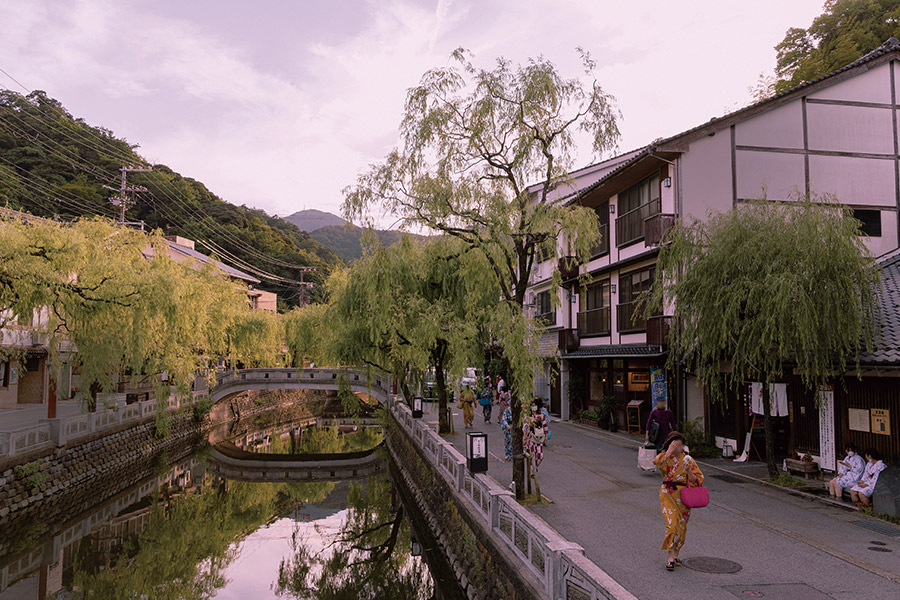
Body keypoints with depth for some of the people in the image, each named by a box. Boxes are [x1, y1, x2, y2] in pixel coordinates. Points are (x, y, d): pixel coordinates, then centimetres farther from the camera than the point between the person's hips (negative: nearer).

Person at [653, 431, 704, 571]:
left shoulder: (688, 460, 3)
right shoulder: (664, 457, 0)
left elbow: (698, 479, 1)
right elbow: (657, 462, -24)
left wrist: (689, 470, -16)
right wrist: (669, 452, -26)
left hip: (683, 496, 2)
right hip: (668, 494, -2)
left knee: (681, 527, 9)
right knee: (672, 524, -13)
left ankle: (675, 555, 25)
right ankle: (671, 558, -9)